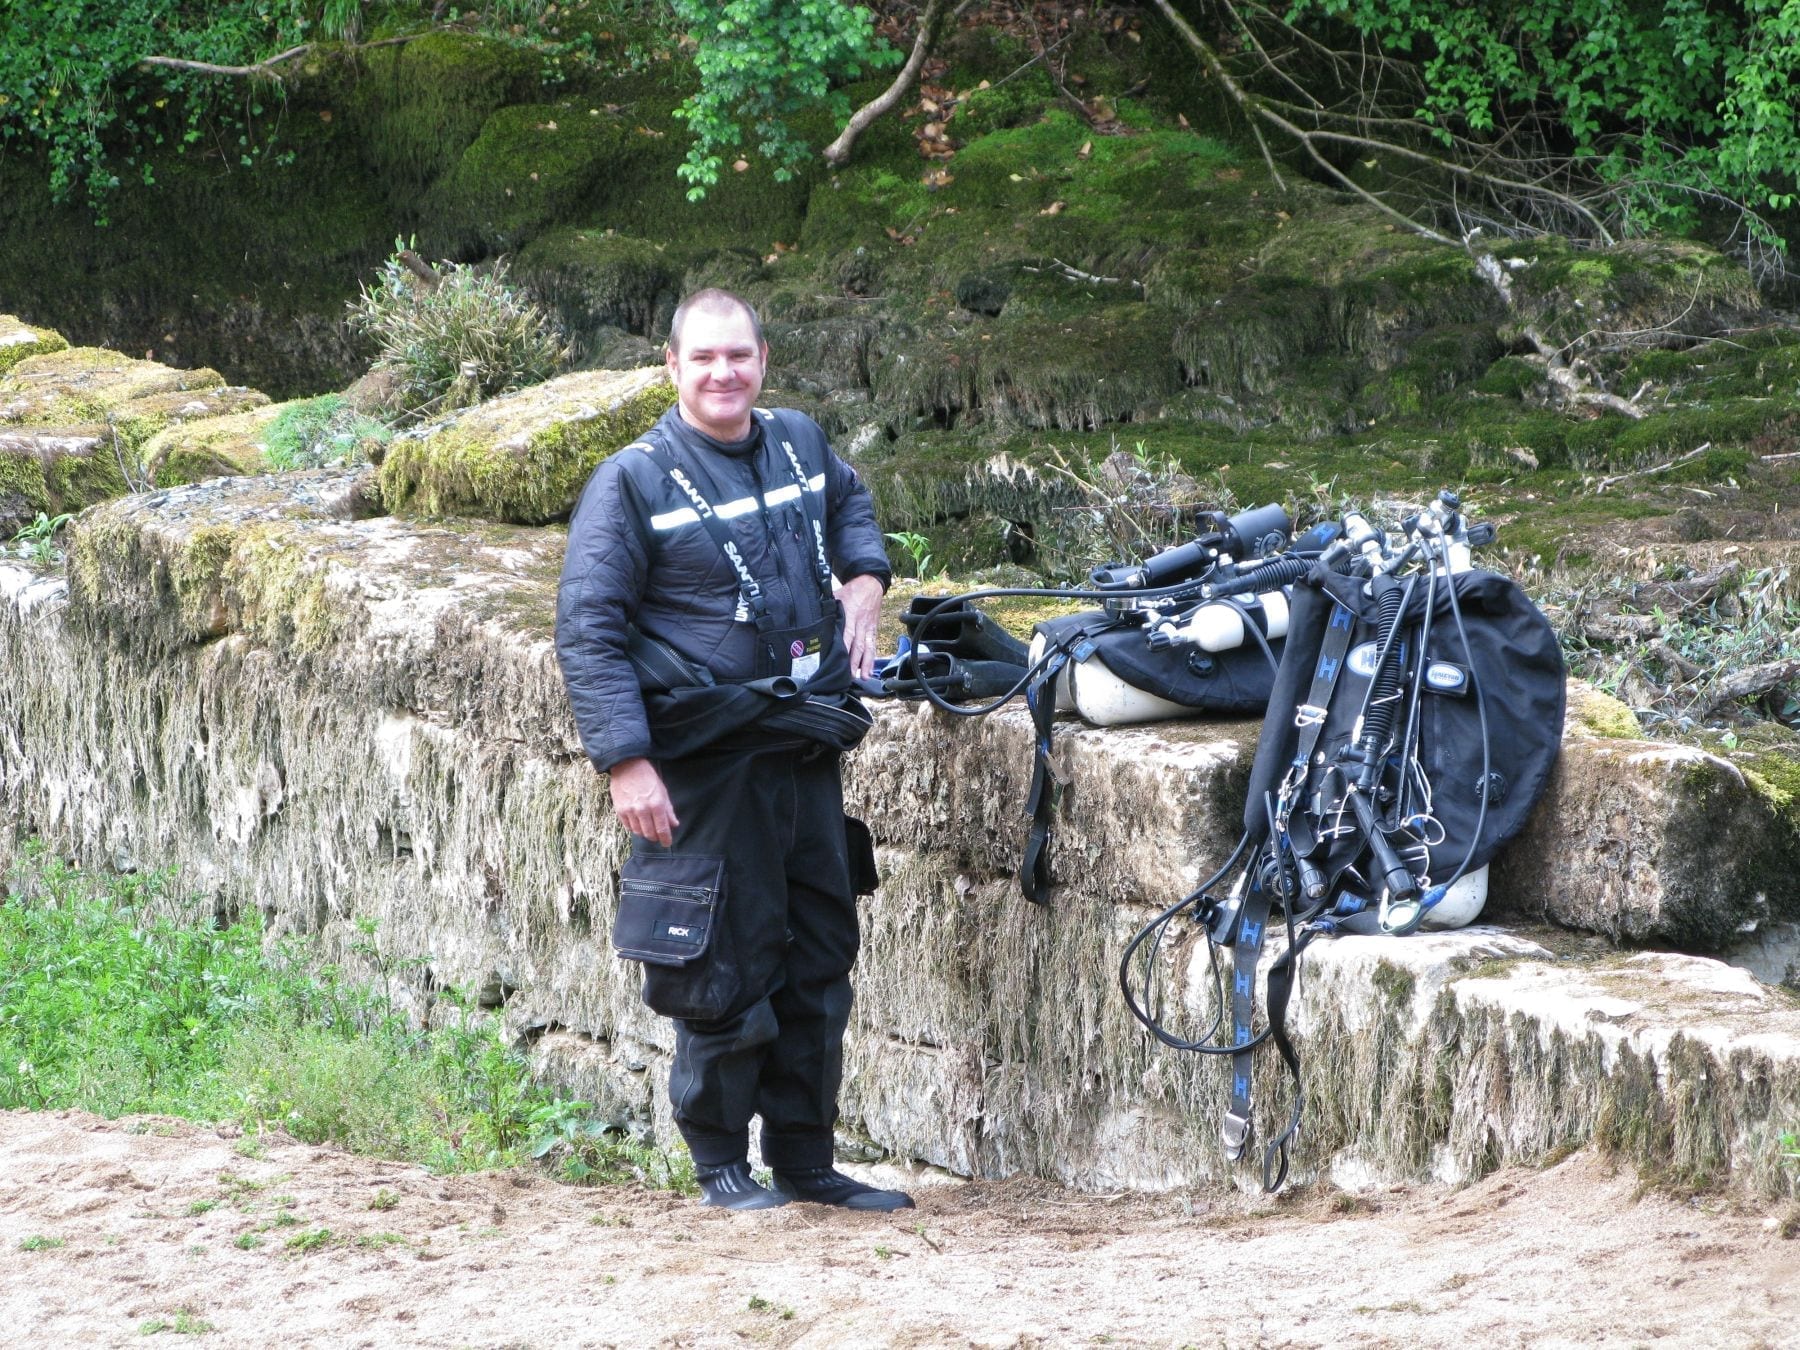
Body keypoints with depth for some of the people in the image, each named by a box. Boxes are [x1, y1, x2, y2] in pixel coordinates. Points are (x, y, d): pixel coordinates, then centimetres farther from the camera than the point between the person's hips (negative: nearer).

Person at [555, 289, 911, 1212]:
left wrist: (863, 579, 13)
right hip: (707, 766, -6)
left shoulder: (800, 444, 9)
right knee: (727, 971, -2)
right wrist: (626, 760, -18)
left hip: (806, 752, 6)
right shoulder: (634, 480, -8)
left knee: (820, 960, 10)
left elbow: (850, 504, 34)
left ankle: (805, 1159, 21)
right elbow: (587, 629, -11)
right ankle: (721, 1163, 13)